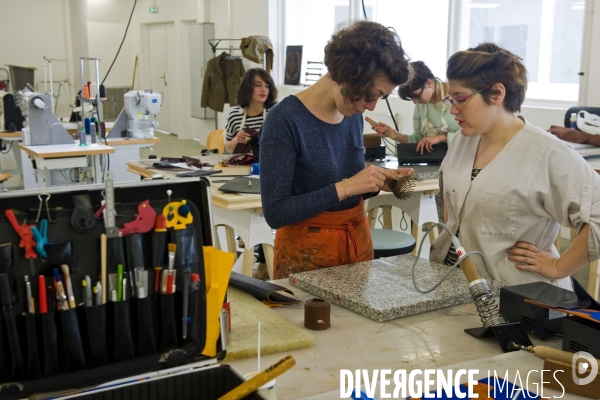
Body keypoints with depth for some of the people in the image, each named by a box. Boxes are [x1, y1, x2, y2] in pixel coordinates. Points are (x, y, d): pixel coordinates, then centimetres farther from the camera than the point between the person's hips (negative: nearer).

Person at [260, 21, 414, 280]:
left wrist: (378, 183, -8)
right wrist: (344, 187, -25)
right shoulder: (285, 120, -19)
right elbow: (275, 213, -20)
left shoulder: (353, 115, 0)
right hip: (306, 250, -6)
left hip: (358, 241, 7)